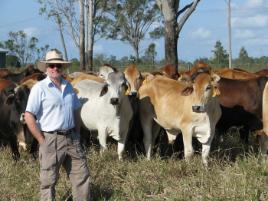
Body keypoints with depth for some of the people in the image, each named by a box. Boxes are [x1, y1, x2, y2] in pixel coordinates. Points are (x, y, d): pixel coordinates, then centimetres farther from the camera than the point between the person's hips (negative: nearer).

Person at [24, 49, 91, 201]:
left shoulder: (68, 86, 10)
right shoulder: (40, 88, -8)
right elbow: (29, 117, -12)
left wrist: (77, 134, 11)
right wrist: (42, 140, -13)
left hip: (72, 138, 6)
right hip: (50, 139, -6)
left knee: (82, 175, 8)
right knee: (49, 181, 3)